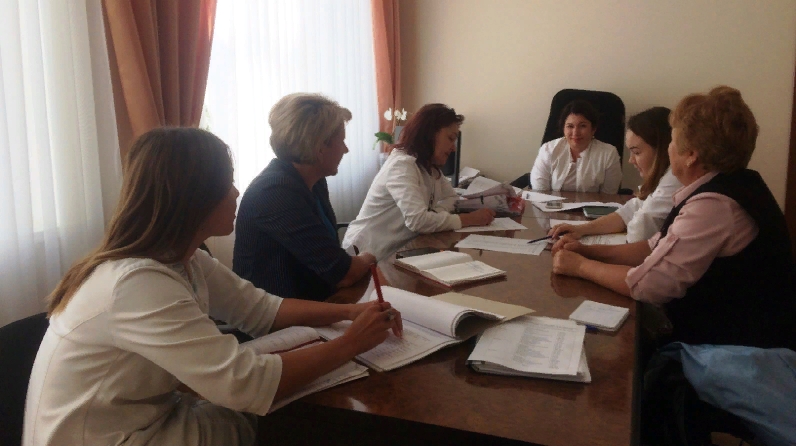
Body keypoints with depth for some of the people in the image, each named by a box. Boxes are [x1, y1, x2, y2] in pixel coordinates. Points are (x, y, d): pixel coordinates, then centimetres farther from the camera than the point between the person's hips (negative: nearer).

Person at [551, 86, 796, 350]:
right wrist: (589, 251, 1)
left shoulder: (713, 206, -27)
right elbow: (658, 249, 9)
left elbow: (648, 284, -25)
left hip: (733, 350, -8)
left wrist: (580, 266, -11)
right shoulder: (724, 185, 5)